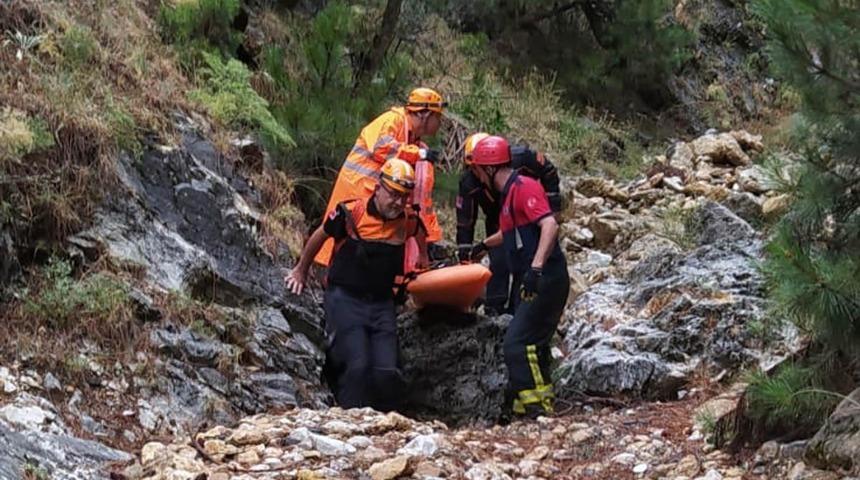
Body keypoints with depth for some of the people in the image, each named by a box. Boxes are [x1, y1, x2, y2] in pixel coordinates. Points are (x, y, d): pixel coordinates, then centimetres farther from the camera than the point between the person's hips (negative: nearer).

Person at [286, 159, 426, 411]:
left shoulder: (408, 222, 0)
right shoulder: (350, 212, -10)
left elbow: (420, 236, 28)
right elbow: (319, 236, 10)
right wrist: (301, 271, 23)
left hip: (382, 304, 4)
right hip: (345, 299, -4)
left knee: (388, 372, -7)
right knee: (357, 366, -19)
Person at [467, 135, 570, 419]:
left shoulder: (524, 188, -12)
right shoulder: (510, 193, 19)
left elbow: (550, 225, -27)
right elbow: (509, 234, 38)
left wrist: (536, 267, -35)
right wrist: (483, 246, 53)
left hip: (546, 280, -10)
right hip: (538, 282, 10)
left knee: (518, 344, -14)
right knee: (533, 344, 13)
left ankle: (537, 406, -13)